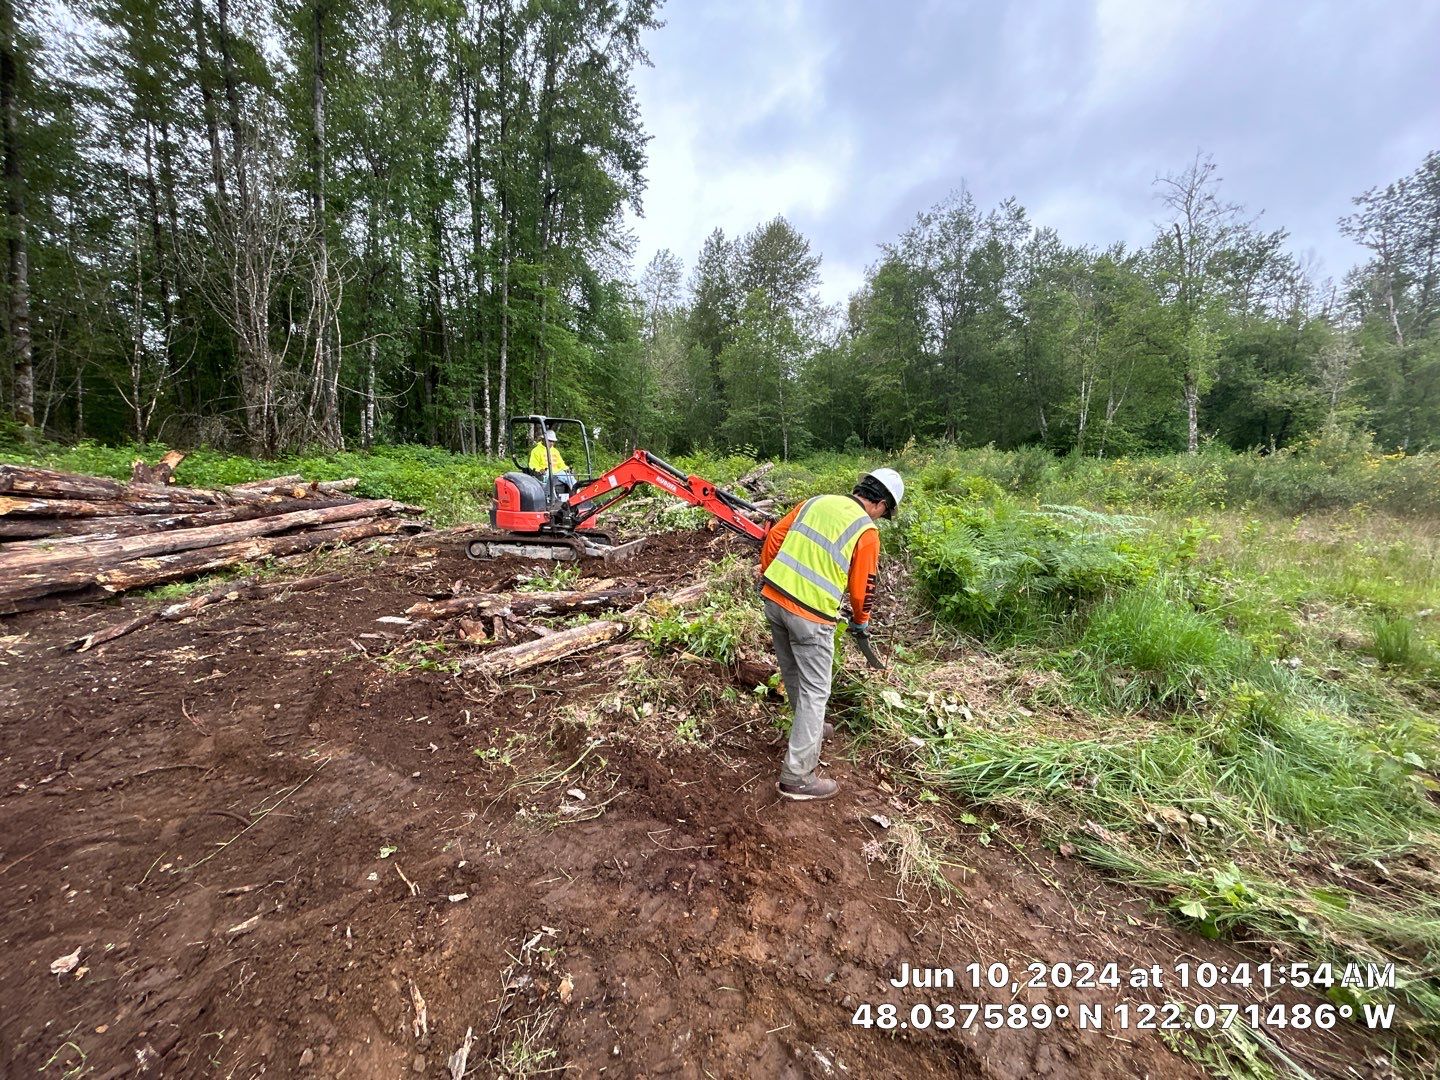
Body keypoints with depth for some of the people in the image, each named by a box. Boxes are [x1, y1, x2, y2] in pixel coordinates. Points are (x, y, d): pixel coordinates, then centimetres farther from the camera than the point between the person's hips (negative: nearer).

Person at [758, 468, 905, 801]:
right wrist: (861, 623, 19)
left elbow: (774, 536, 12)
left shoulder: (816, 501, 10)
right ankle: (797, 776, 11)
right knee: (815, 691, 6)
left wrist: (766, 573, 24)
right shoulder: (867, 533, -6)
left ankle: (808, 729, 48)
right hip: (810, 615, -7)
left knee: (793, 675, 24)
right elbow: (861, 588, 0)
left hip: (774, 599, 7)